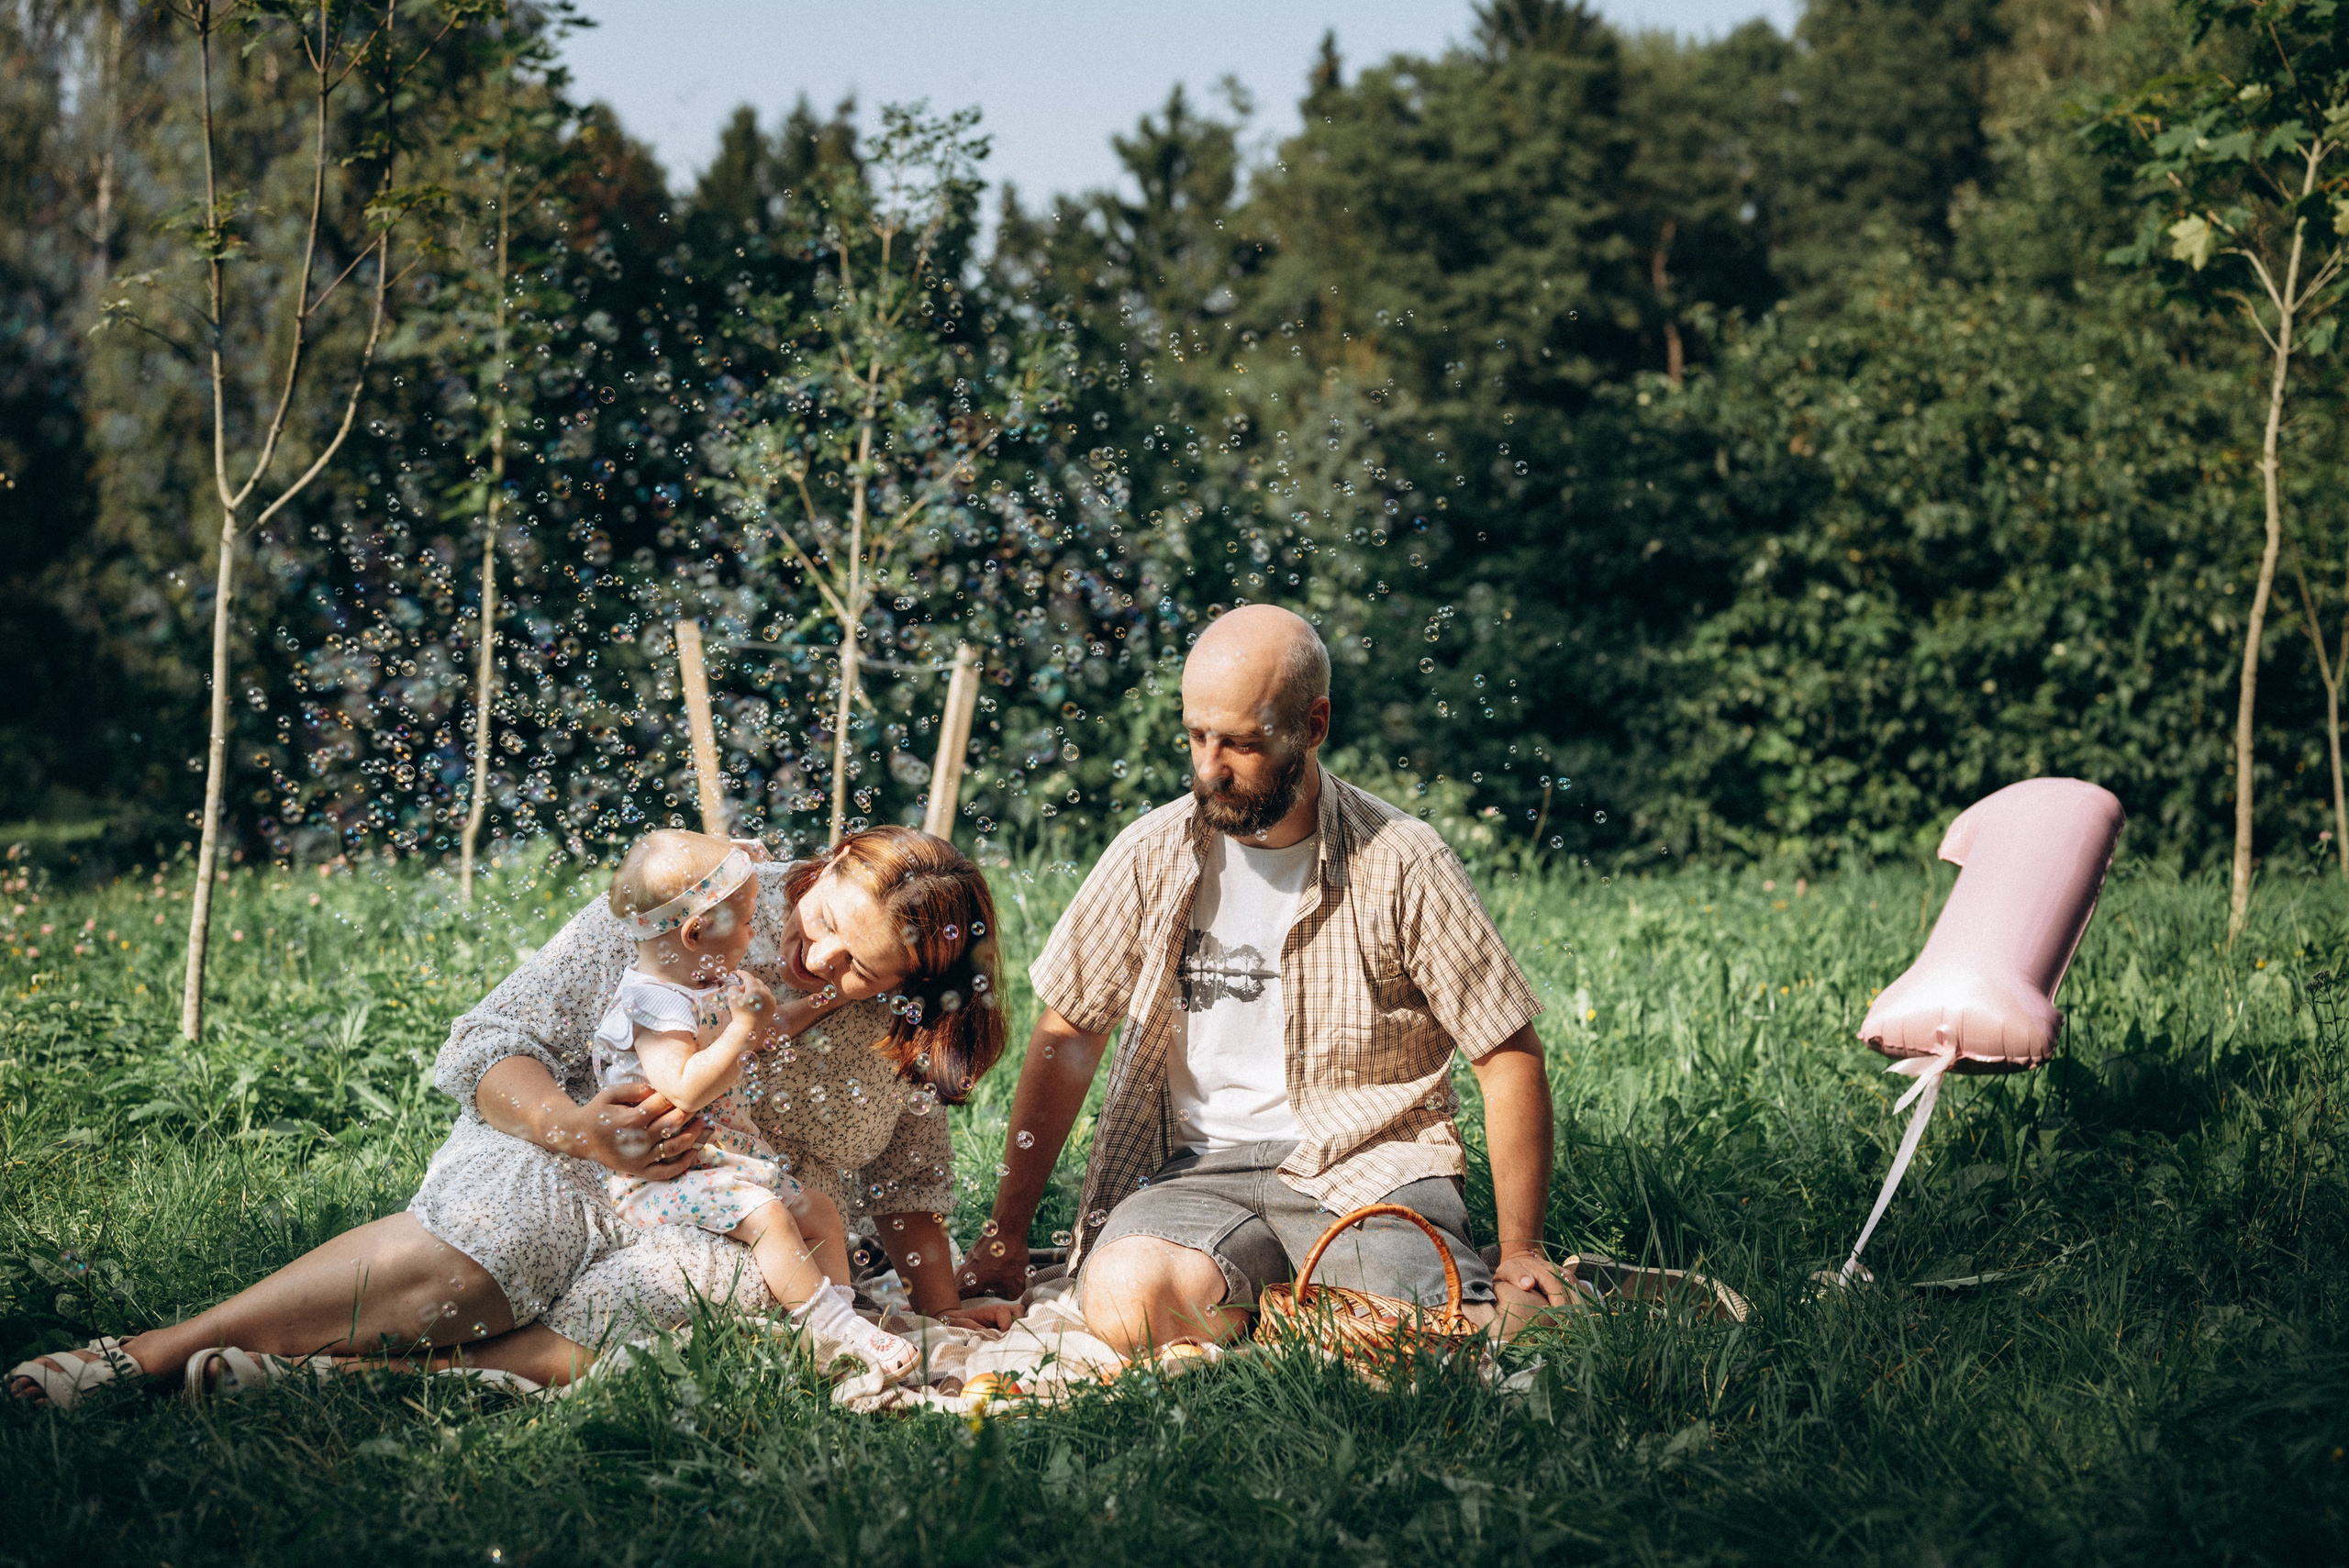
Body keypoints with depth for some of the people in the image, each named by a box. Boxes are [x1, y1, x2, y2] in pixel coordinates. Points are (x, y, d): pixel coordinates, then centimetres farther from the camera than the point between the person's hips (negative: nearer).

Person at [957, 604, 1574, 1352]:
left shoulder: (1400, 863, -4)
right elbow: (1067, 1037, 10)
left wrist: (1521, 1254, -4)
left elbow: (1509, 1055, 1)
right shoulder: (1151, 856, 2)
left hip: (1370, 1163, -1)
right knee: (1124, 1296, -34)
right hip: (1201, 1170, 1)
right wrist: (1007, 1233, 7)